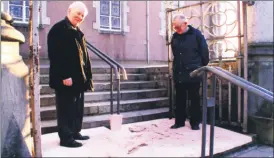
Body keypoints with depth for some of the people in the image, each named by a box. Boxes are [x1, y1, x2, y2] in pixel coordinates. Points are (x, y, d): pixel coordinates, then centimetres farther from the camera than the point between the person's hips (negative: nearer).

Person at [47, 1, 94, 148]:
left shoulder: (78, 32, 18)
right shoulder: (58, 29, -9)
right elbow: (55, 55, -18)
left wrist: (87, 75, 13)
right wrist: (64, 76, -22)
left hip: (78, 77, 9)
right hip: (66, 78, -9)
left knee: (77, 108, 15)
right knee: (66, 108, -1)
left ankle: (75, 132, 28)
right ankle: (66, 138, 10)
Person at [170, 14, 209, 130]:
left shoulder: (196, 34, -4)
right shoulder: (175, 37, 9)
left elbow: (204, 52, -2)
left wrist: (202, 68, 3)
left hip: (193, 73, -4)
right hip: (178, 73, 4)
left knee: (194, 99, 4)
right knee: (179, 99, 10)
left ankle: (195, 122, 15)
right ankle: (179, 121, 21)